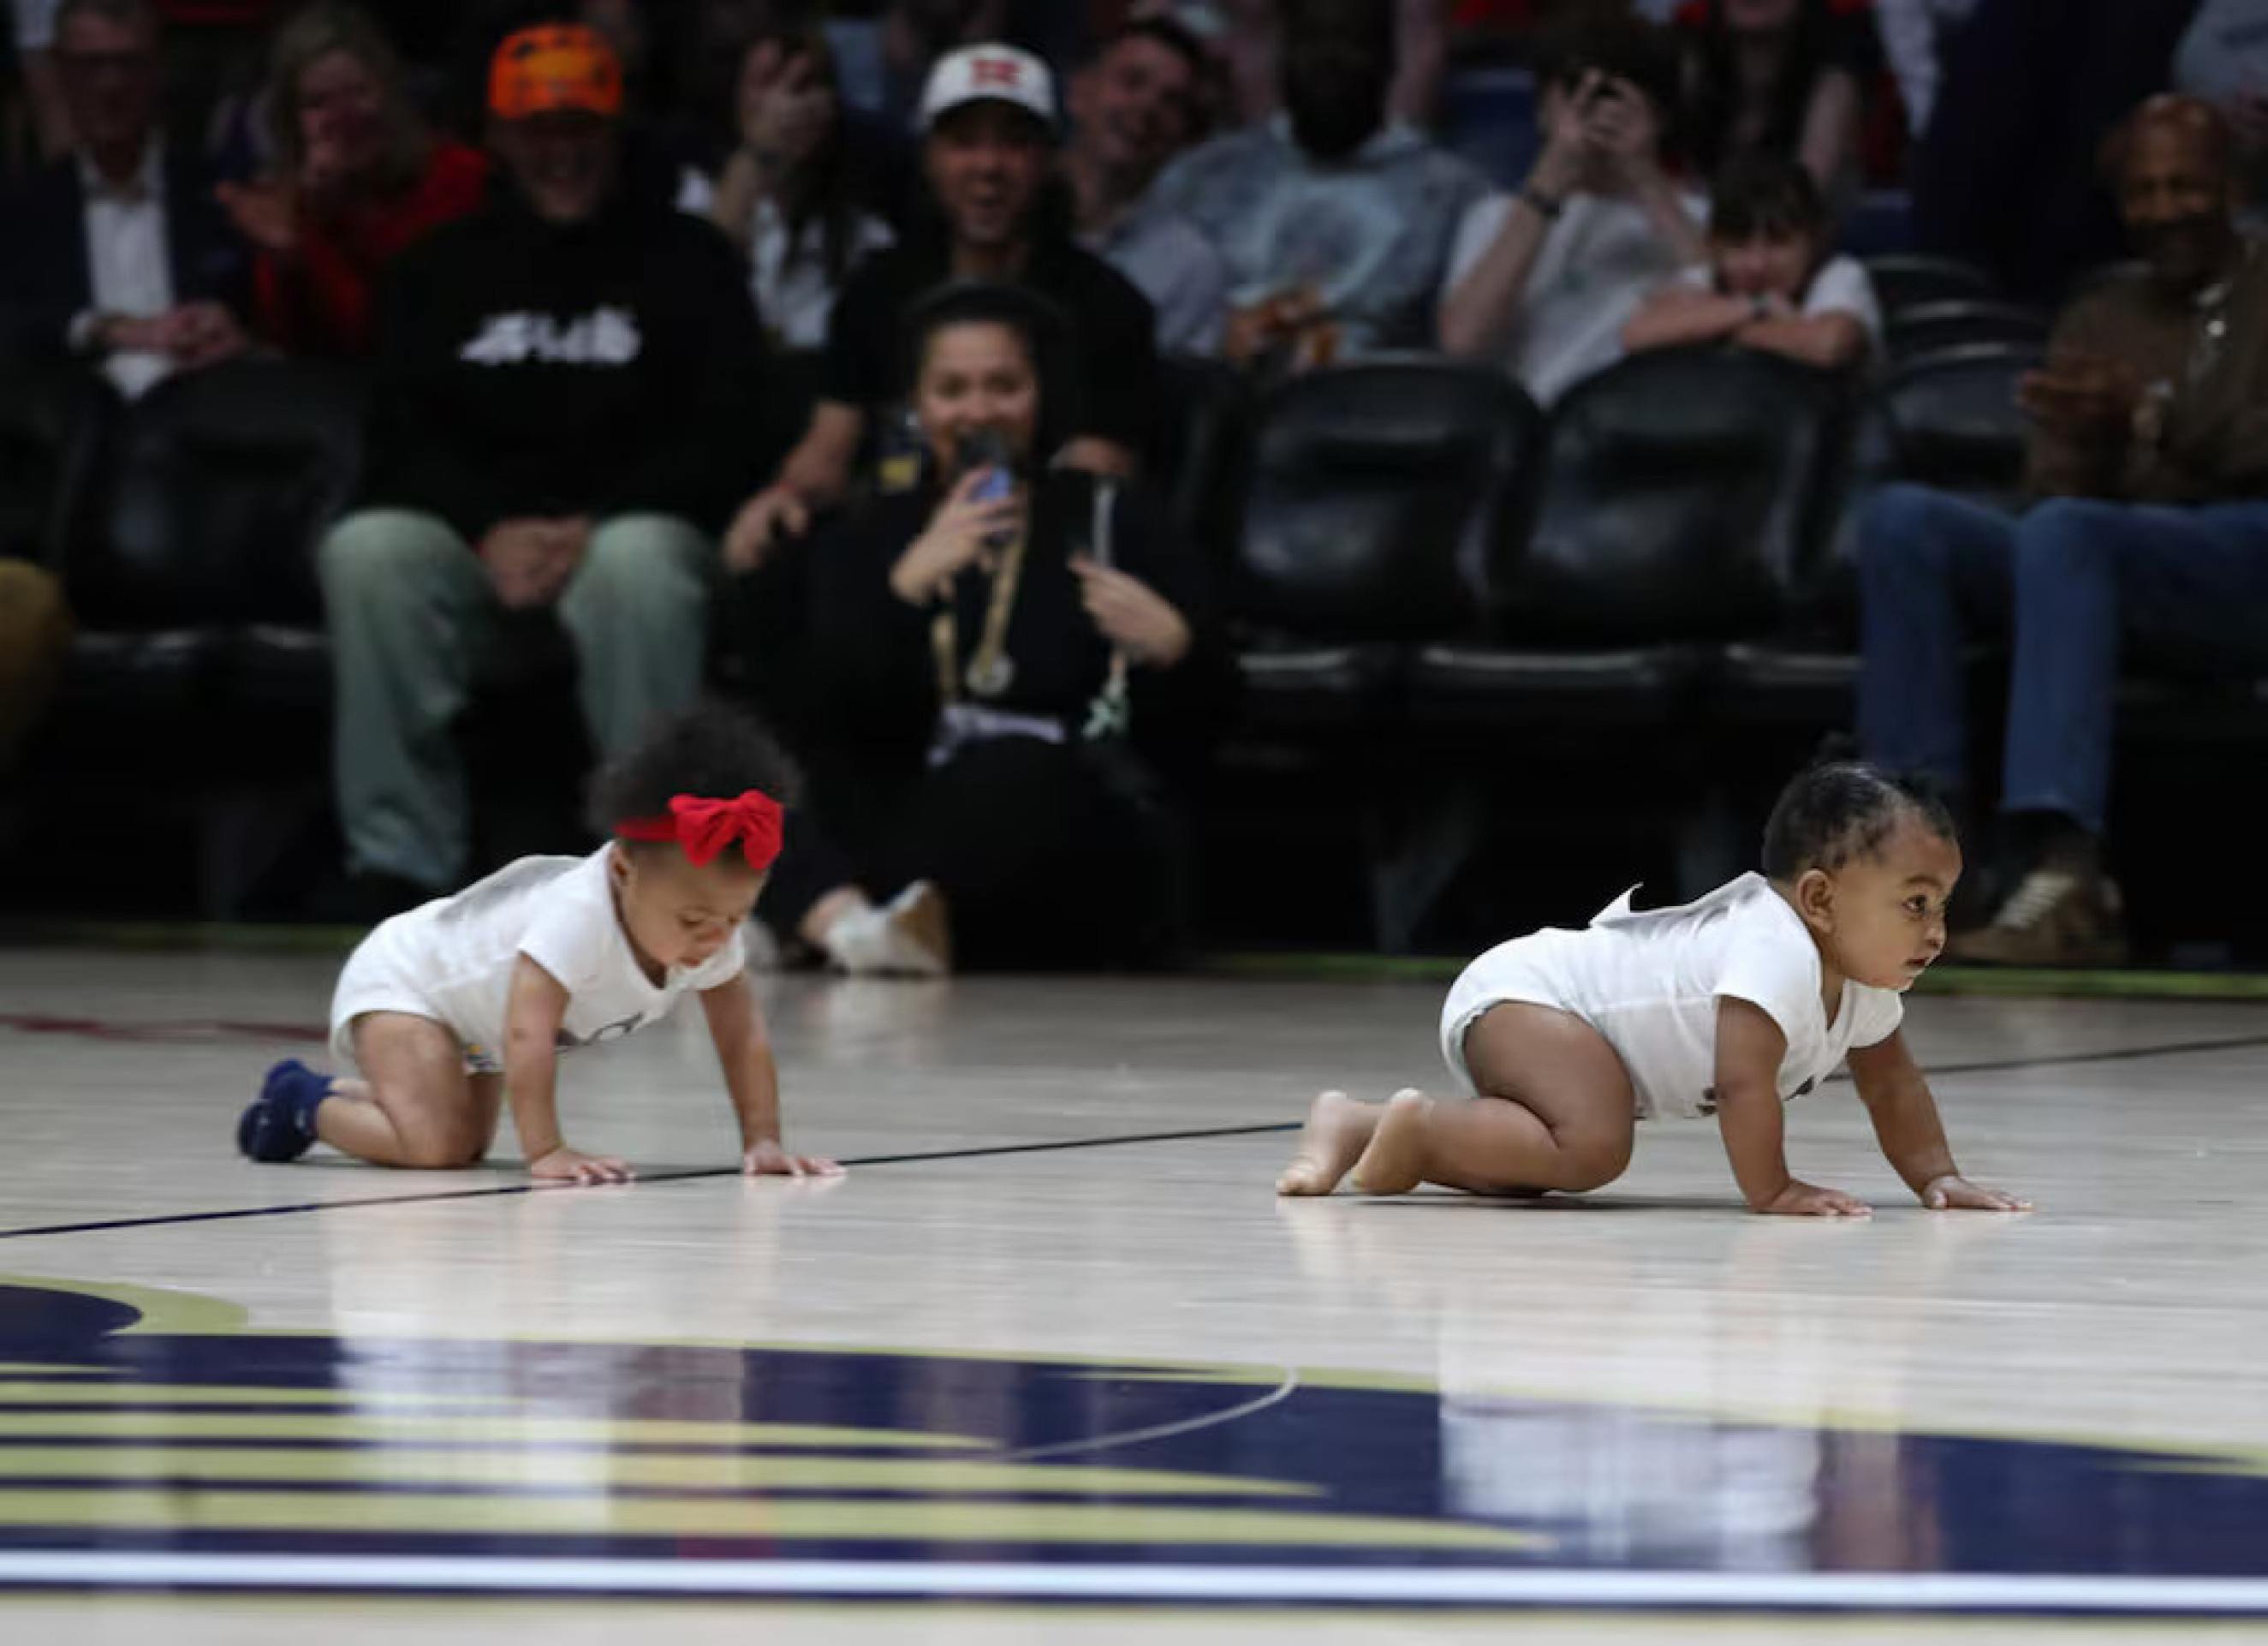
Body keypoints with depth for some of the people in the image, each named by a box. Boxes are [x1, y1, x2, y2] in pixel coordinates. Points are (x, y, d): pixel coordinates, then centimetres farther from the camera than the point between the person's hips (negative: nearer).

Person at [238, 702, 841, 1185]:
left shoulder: (713, 932, -20)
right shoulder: (578, 913, -43)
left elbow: (742, 1035, -11)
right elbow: (528, 1033, -46)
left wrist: (763, 1140, -19)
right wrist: (546, 1151, -48)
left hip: (475, 1018, 9)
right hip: (397, 979, -9)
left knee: (468, 1146, 20)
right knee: (434, 1144, -27)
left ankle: (344, 1095, 41)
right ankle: (302, 1100, -1)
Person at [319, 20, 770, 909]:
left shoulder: (686, 259, 10)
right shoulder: (441, 268, 17)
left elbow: (721, 433, 0)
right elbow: (402, 432, 7)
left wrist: (595, 530, -15)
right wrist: (491, 533, -14)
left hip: (633, 529, -2)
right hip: (475, 539, 2)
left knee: (639, 562, -39)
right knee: (366, 551, -30)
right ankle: (399, 865, -30)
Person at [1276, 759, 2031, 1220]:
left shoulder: (1863, 989, 1)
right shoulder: (1774, 953, -30)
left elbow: (1893, 1087, 11)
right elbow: (1744, 1080, -37)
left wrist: (1936, 1177, -1)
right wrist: (1770, 1191, -30)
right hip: (1518, 996, -10)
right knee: (1592, 1145, -31)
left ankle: (1353, 1125, 22)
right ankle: (1419, 1124, -13)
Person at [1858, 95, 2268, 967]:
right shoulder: (2098, 323, 26)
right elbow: (2055, 493, 16)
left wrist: (2157, 423, -17)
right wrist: (2087, 443, -7)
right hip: (2121, 574, 5)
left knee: (2063, 533, -37)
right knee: (1903, 519, -19)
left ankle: (2060, 872, -52)